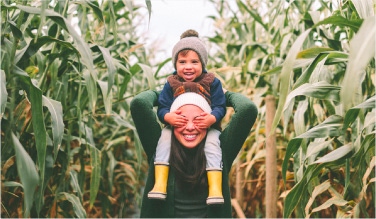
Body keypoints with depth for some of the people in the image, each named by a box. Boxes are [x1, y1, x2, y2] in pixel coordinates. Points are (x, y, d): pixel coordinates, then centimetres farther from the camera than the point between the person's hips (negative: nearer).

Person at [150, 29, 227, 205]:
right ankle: (160, 183, -24)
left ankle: (215, 188, -29)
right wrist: (168, 116, -30)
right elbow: (162, 108, -5)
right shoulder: (171, 84, 0)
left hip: (208, 127, -1)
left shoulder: (212, 82, -3)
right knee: (164, 137, -23)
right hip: (176, 126, 2)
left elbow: (220, 107, -7)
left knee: (212, 144, -28)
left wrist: (212, 118, -31)